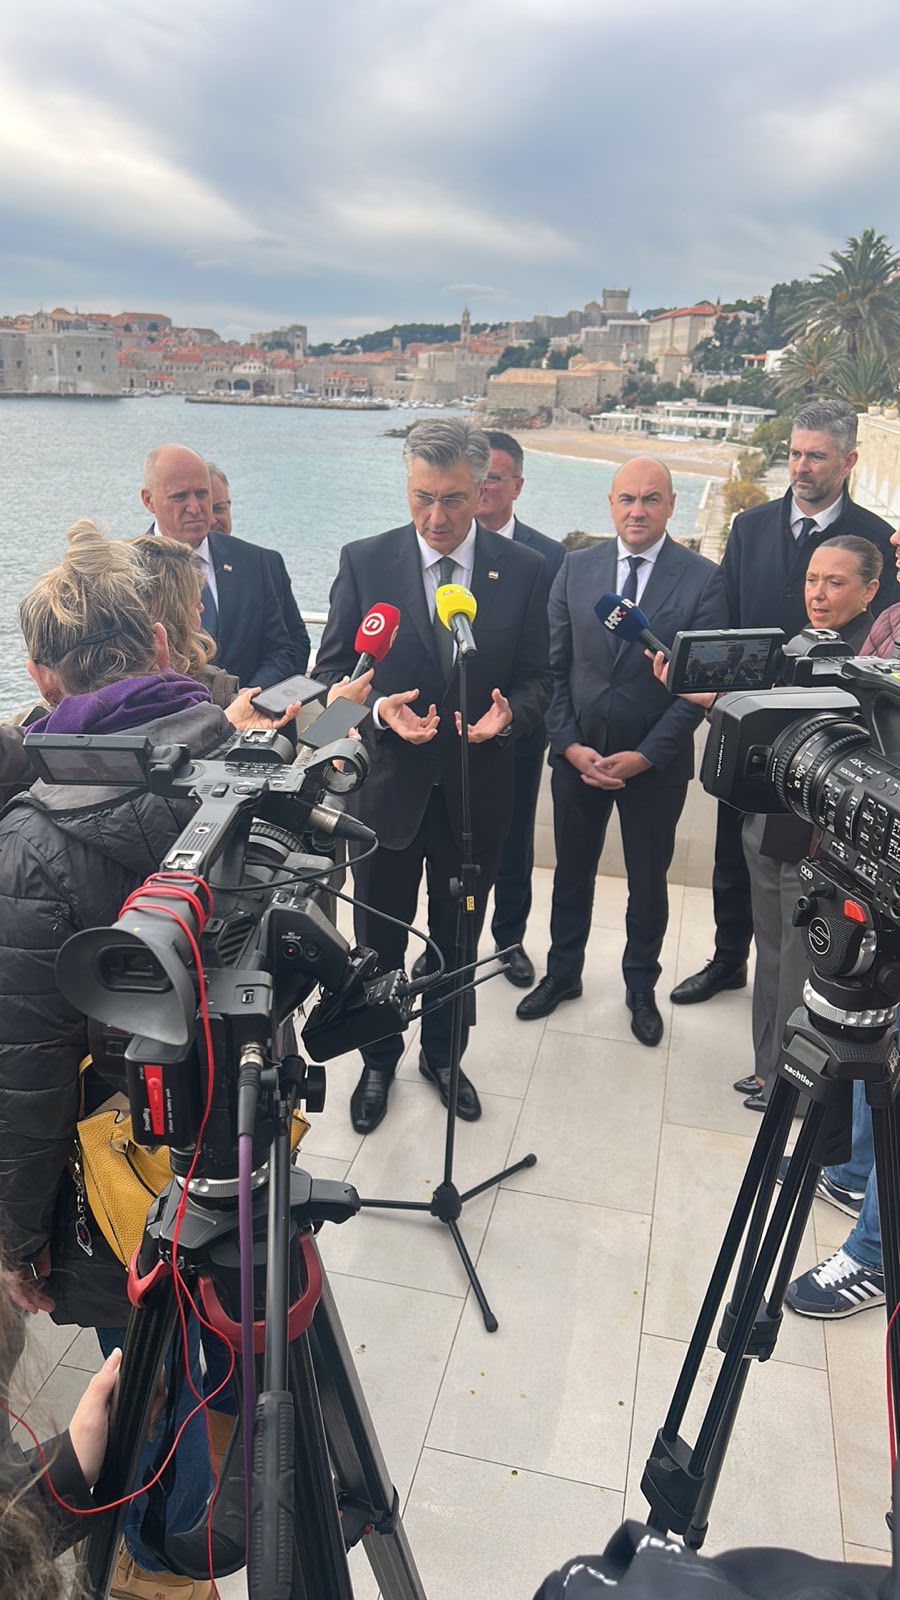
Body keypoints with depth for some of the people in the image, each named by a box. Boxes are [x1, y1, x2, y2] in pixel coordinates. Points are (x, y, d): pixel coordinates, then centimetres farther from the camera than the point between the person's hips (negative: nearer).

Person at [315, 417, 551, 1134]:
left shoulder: (524, 570, -4)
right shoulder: (365, 562, -7)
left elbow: (537, 680, 1)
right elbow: (331, 672, -3)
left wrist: (509, 715, -21)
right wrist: (378, 709, -23)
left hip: (477, 791, 1)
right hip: (386, 783, 0)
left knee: (457, 939, 19)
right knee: (379, 941, 16)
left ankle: (443, 1055, 44)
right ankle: (379, 1062, 41)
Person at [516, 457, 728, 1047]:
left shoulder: (702, 578, -8)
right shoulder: (576, 568, 0)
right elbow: (555, 667, 0)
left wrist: (646, 755, -15)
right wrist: (570, 744, -9)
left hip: (657, 761, -2)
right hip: (578, 754, 2)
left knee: (648, 880, 14)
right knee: (572, 872, 16)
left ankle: (641, 987, 35)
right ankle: (563, 973, 37)